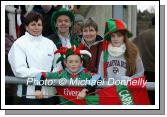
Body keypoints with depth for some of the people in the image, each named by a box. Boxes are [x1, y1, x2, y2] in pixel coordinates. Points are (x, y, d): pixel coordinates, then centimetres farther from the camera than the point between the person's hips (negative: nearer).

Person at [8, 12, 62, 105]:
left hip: (50, 92, 5)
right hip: (30, 93, -5)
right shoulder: (19, 44, -2)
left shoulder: (49, 43, 14)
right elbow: (19, 71, -12)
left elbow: (58, 66, 10)